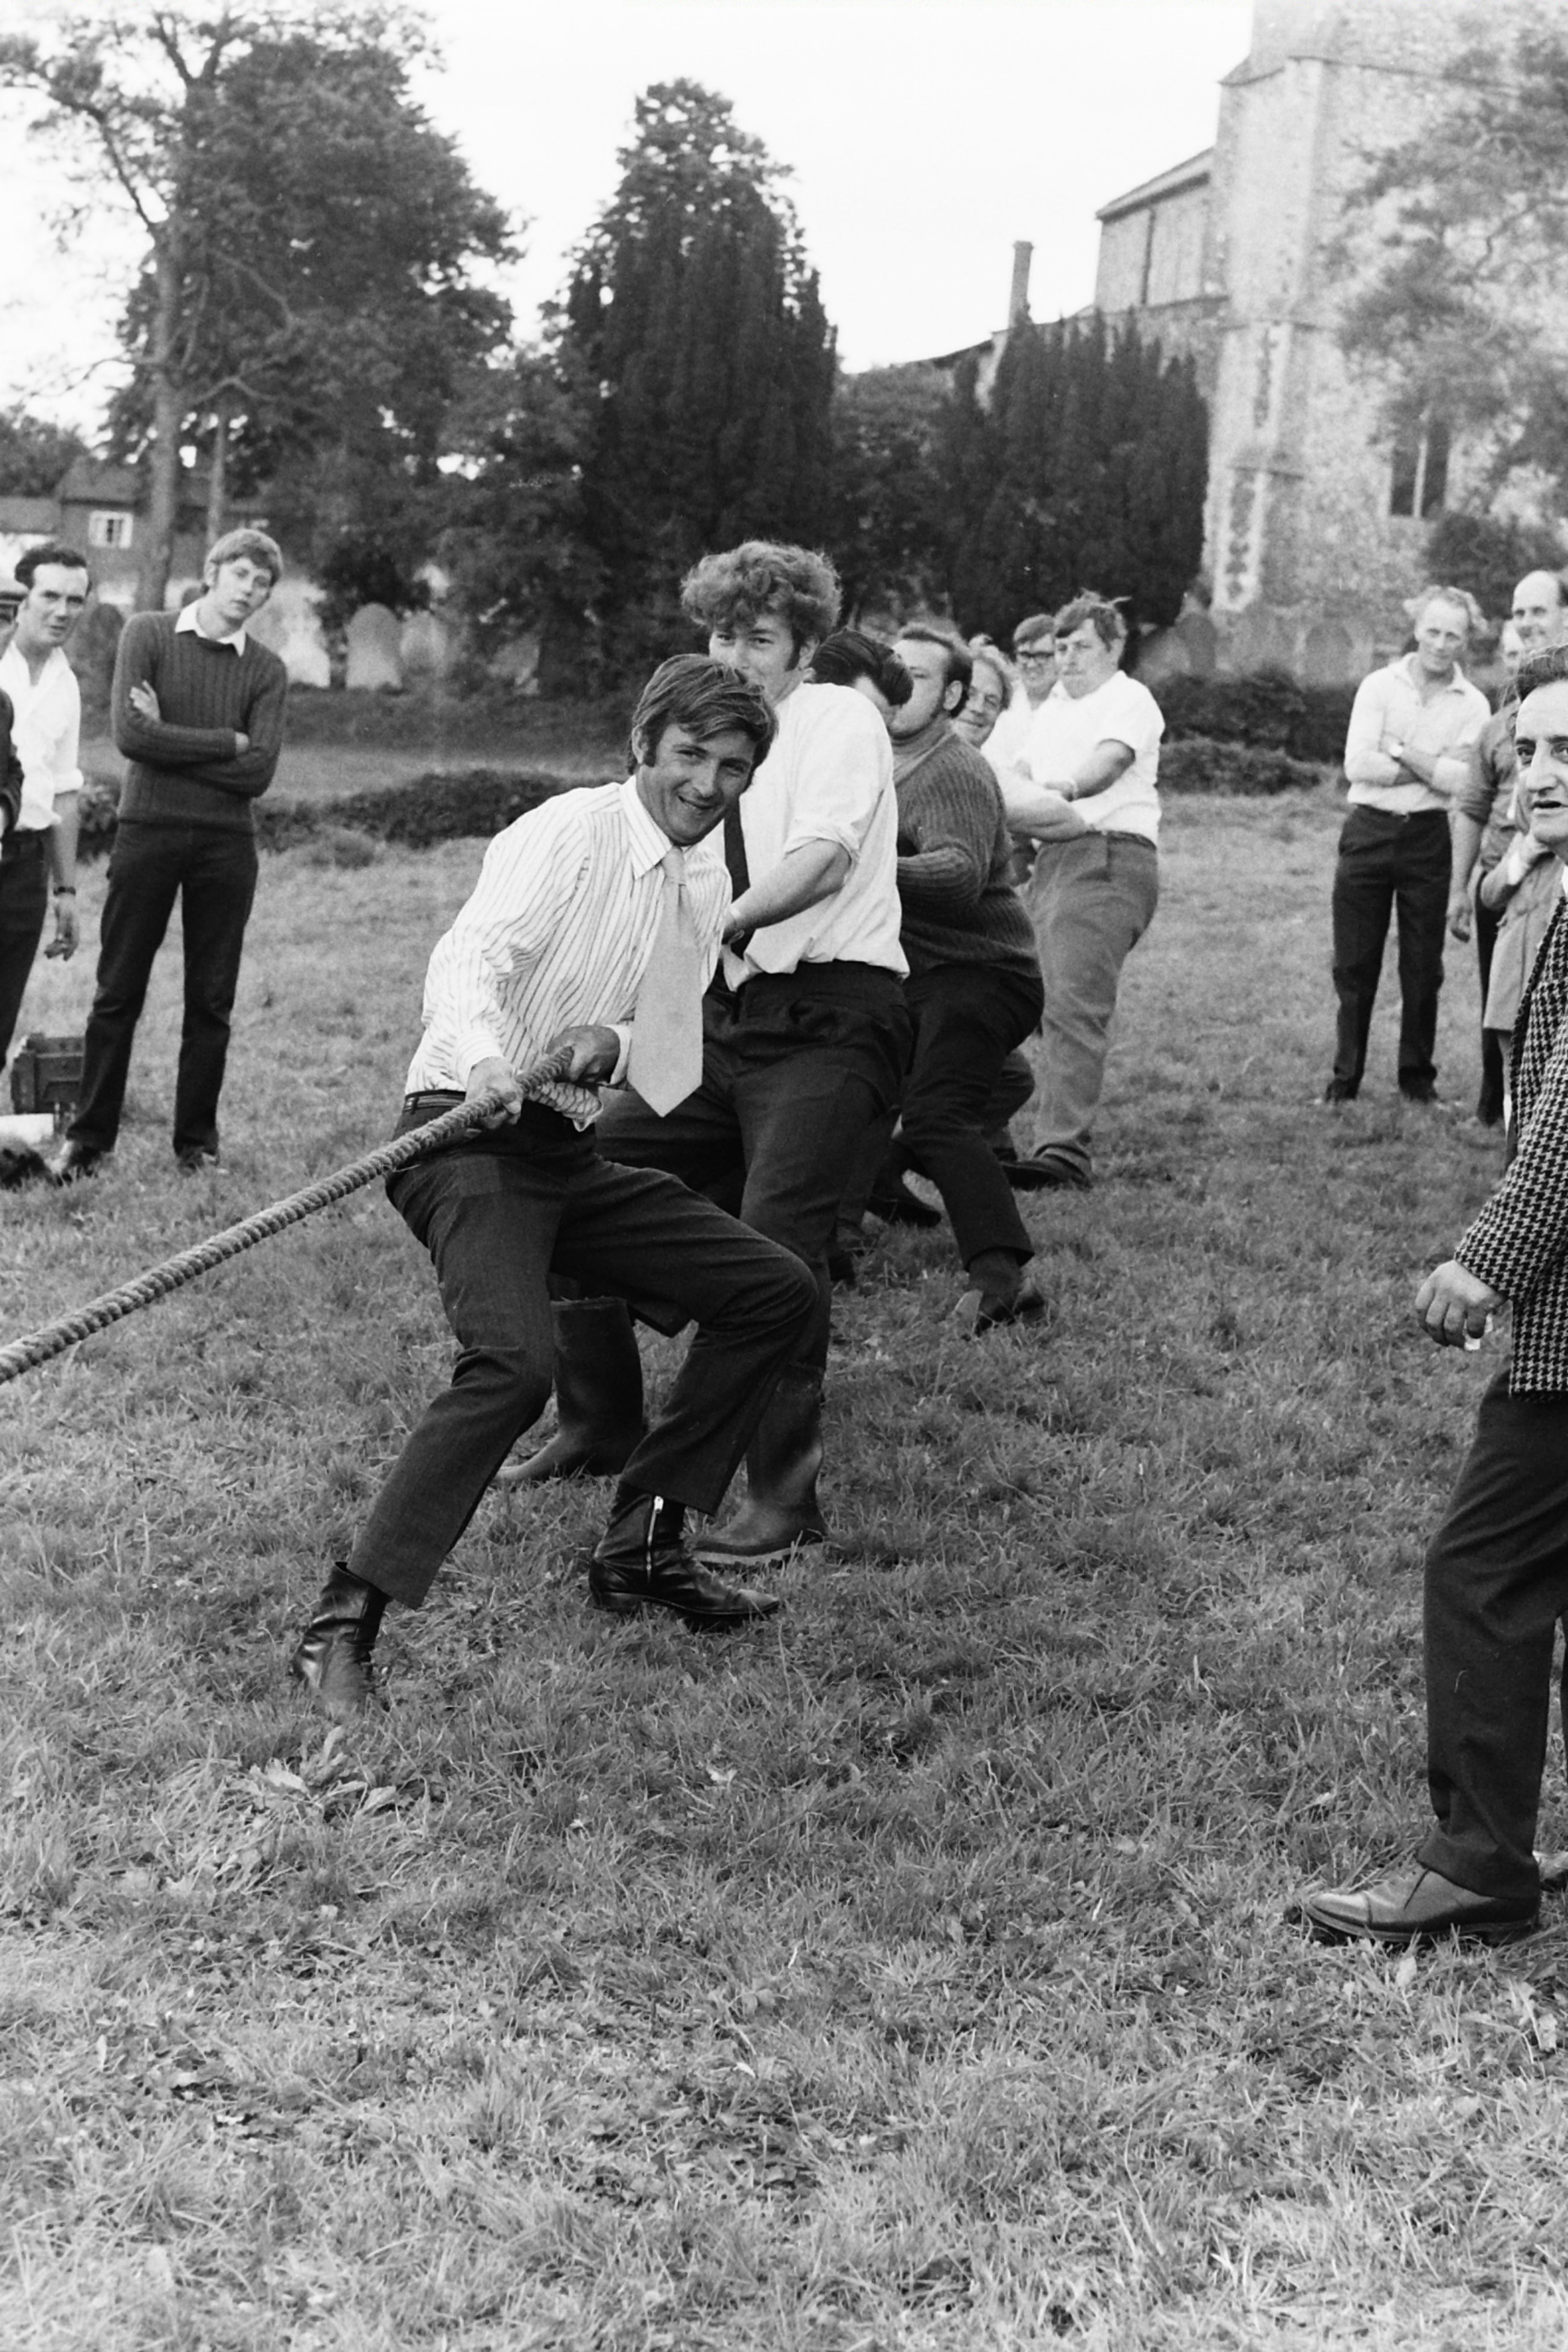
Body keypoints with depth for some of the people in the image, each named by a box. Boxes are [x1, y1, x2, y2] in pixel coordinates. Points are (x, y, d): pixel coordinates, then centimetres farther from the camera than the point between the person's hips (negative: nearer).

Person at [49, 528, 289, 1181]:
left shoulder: (267, 671, 5)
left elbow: (258, 773, -7)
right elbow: (130, 734, -11)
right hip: (147, 829, -1)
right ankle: (89, 1137, 12)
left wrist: (171, 737, -10)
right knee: (118, 992, 3)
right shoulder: (147, 634, 2)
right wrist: (226, 743, -8)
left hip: (226, 842, 2)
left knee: (211, 1000, 6)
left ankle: (196, 1141, 17)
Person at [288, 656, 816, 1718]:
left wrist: (611, 1044, -15)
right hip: (470, 1139, -8)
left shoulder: (707, 884, 14)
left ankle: (640, 1547, 15)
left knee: (775, 1290, 7)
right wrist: (485, 1062, -46)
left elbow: (673, 1063, 9)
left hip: (571, 1153, 8)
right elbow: (468, 960, -24)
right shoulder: (568, 833, -10)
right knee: (516, 1360, -30)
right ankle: (342, 1627, -23)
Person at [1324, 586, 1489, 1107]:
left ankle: (1418, 1076, 18)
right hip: (1368, 833, 0)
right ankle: (1345, 1077, 11)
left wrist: (1400, 750, -11)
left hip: (1428, 839, 1)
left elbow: (1459, 781, -10)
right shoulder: (1379, 686, 2)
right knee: (1354, 964, 2)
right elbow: (1357, 765, -10)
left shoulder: (1472, 706, 4)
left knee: (1423, 966, 5)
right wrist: (1432, 768, -10)